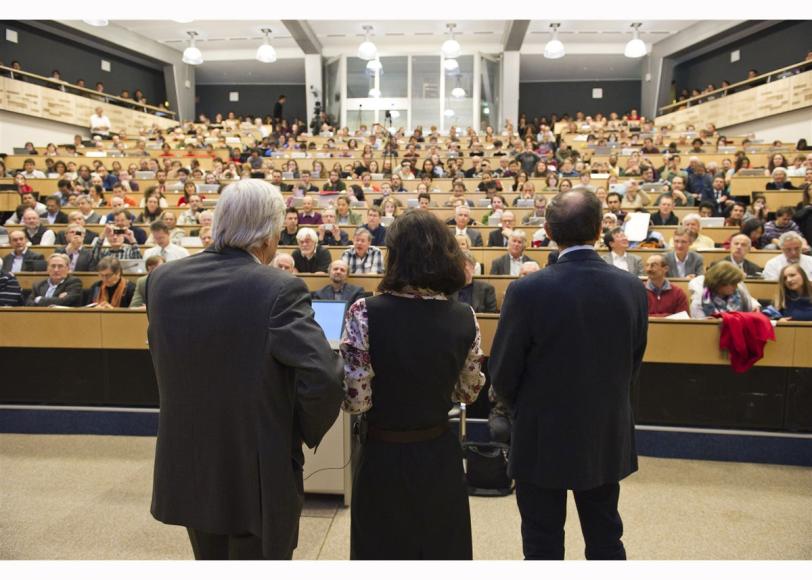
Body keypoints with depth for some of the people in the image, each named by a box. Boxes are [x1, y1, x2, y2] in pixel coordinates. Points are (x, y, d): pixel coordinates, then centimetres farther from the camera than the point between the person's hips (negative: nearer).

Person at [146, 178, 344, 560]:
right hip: (259, 475, -5)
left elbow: (163, 363, 4)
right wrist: (306, 433, -7)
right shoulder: (279, 290, -21)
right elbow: (323, 378, -26)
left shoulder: (161, 280, -4)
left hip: (189, 468, 6)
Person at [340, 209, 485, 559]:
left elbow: (355, 400, -18)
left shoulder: (366, 314, -19)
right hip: (440, 455, 3)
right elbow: (469, 393, 3)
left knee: (383, 551, 20)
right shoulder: (464, 318, -8)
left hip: (384, 457, -2)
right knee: (443, 550, 24)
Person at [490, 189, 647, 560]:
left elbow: (503, 372, -11)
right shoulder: (633, 289, -7)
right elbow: (634, 364, 3)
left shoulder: (527, 291, -20)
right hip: (608, 439, 4)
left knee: (543, 546, 14)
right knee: (606, 540, 22)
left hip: (543, 440, -4)